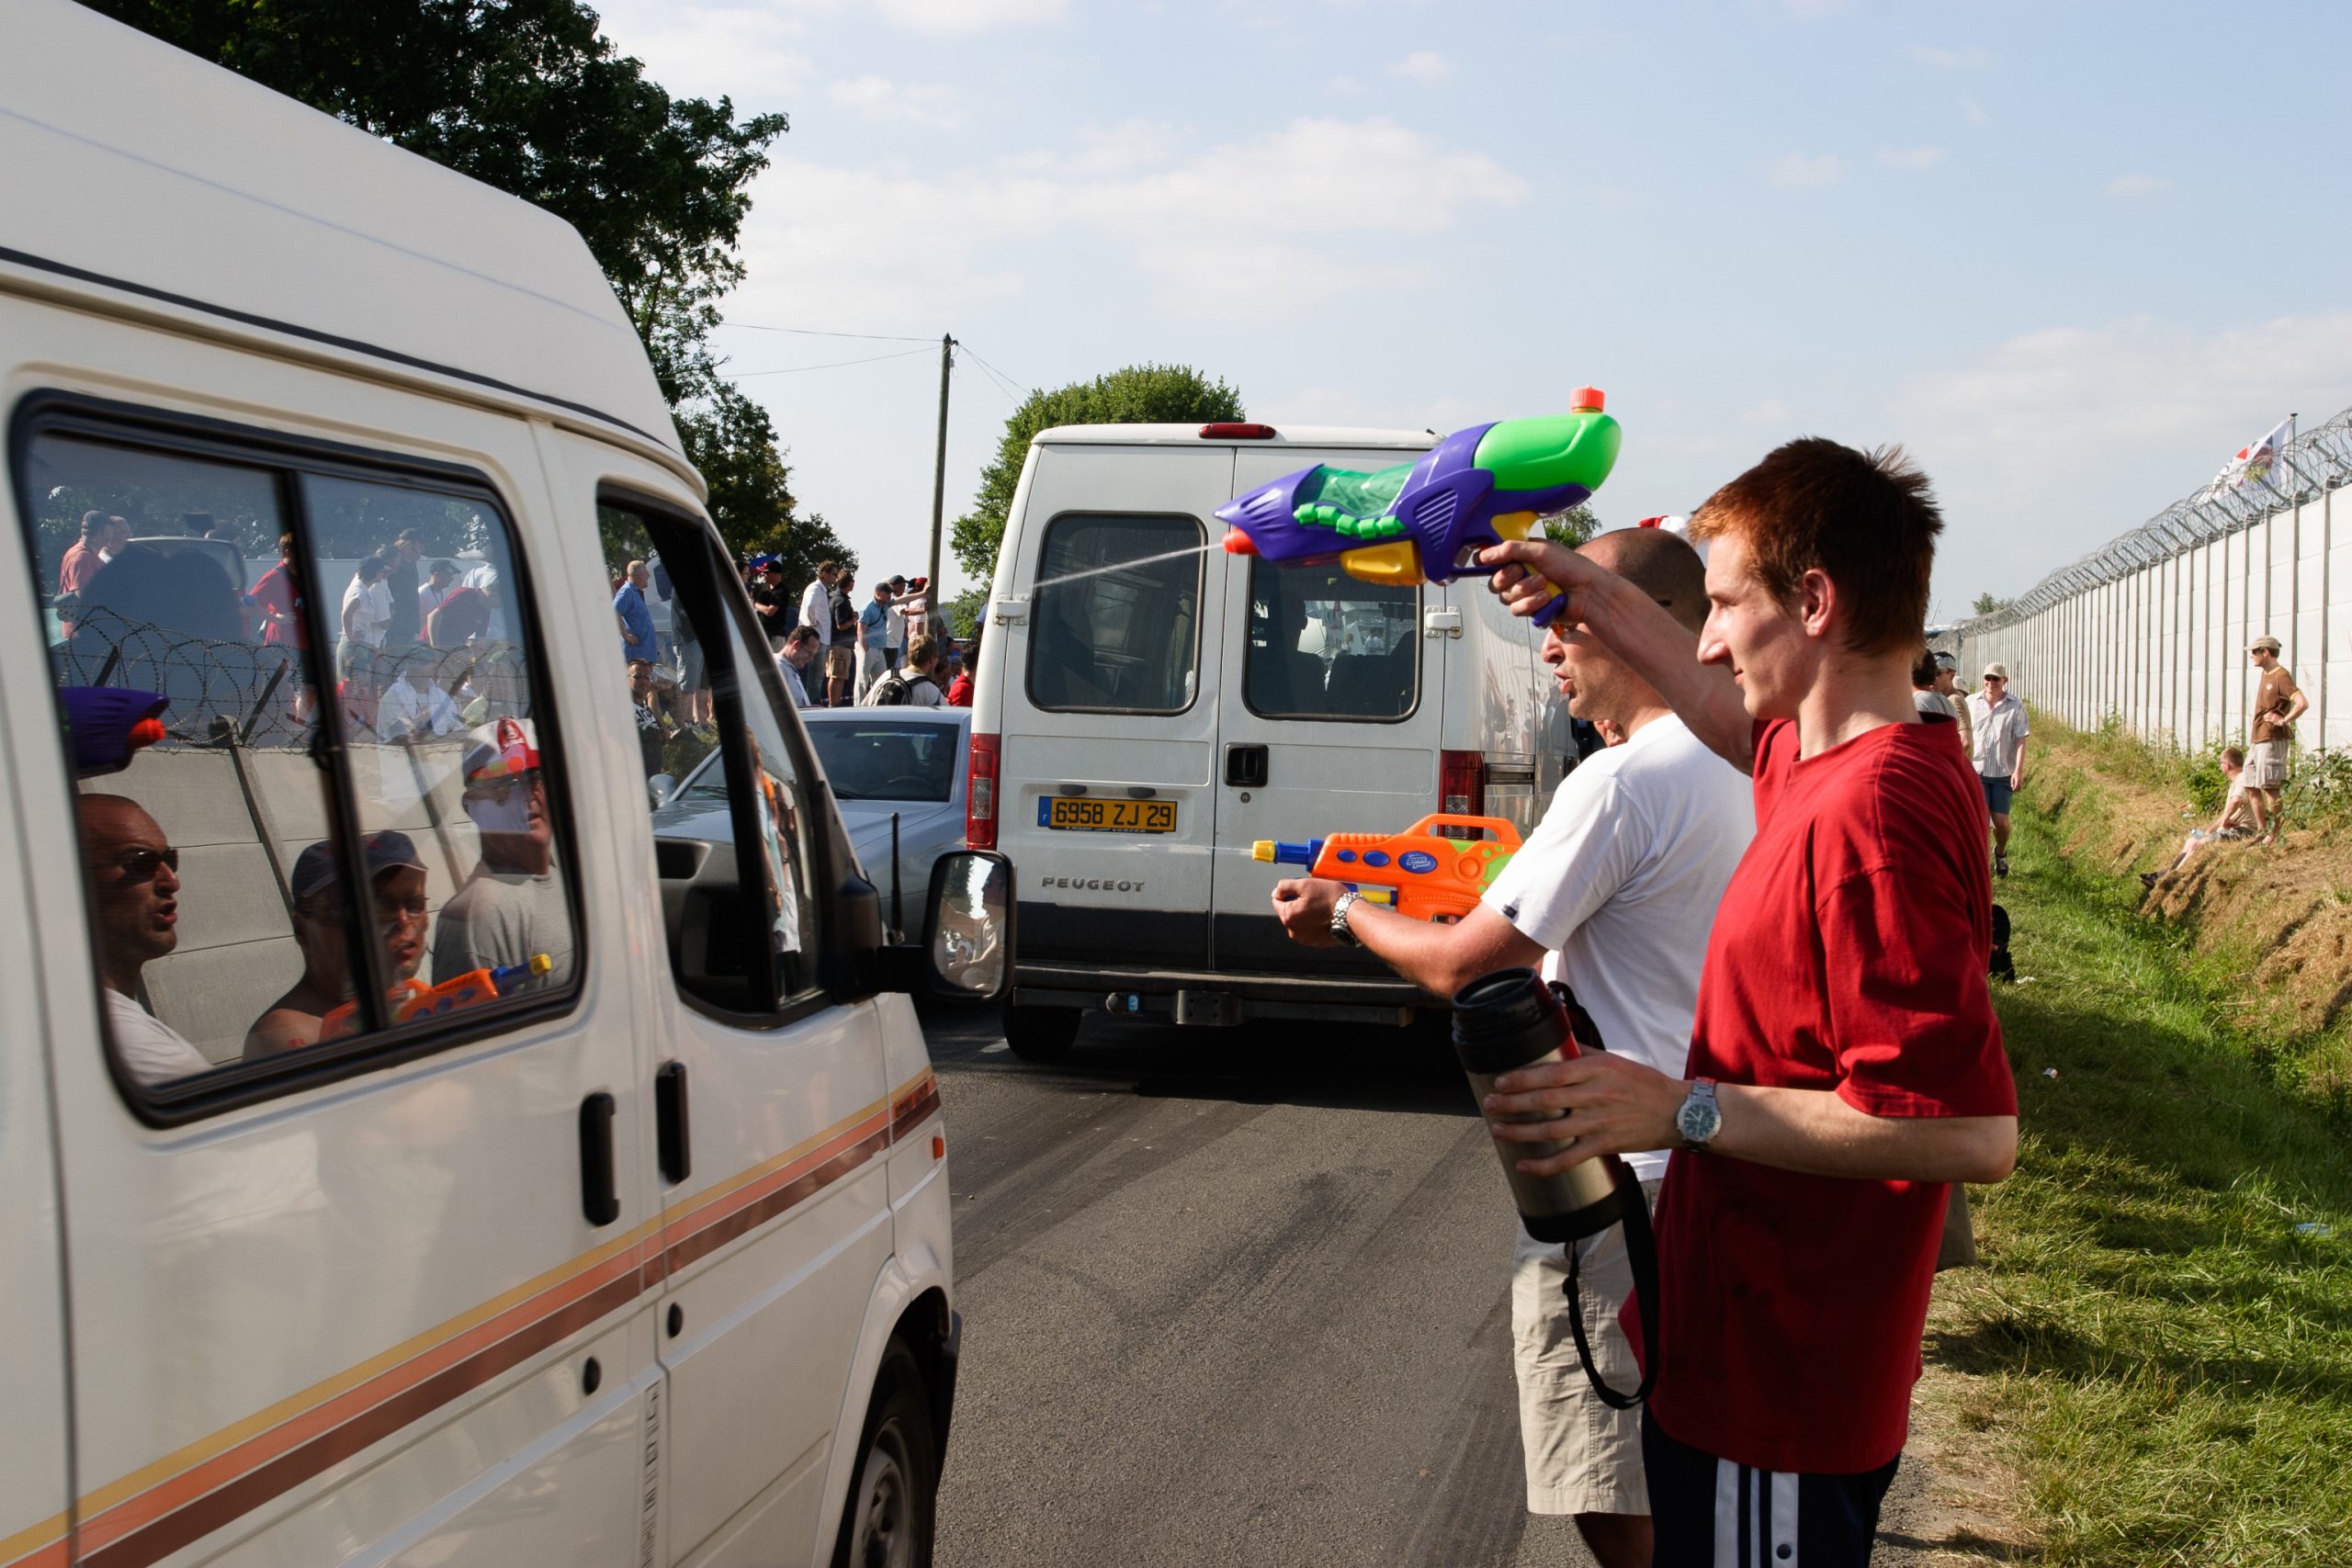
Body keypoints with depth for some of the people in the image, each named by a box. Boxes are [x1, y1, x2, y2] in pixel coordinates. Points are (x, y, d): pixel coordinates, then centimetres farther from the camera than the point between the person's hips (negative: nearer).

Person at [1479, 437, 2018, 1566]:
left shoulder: (1871, 812, -26)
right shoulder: (1831, 763, 5)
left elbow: (1972, 1131, -31)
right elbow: (1743, 719, 31)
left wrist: (1686, 1110, -27)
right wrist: (1596, 598, 31)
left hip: (1774, 1398, -10)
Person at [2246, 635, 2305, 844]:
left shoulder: (2281, 676, -15)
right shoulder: (2266, 674, 14)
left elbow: (2303, 703, -27)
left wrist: (2284, 721, -19)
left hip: (2272, 740, -10)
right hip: (2259, 739, 10)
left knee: (2269, 787, -6)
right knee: (2251, 786, 11)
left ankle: (2275, 833, 1)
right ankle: (2263, 831, 18)